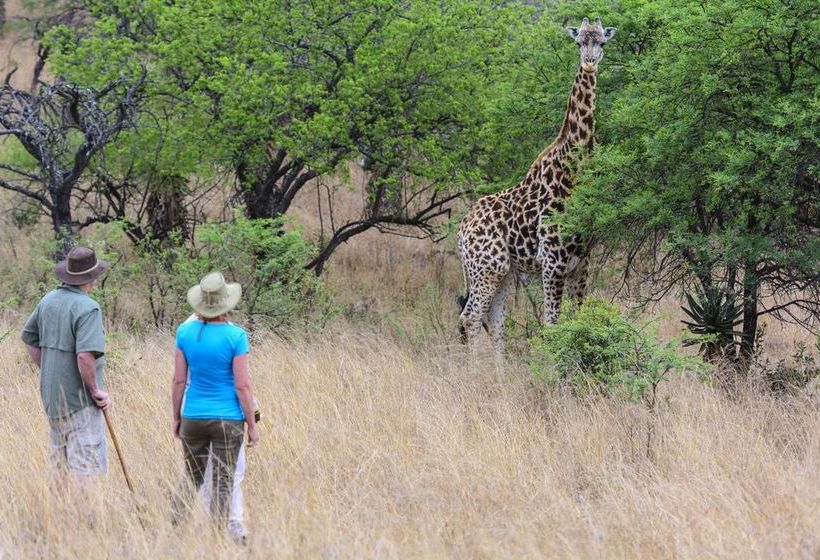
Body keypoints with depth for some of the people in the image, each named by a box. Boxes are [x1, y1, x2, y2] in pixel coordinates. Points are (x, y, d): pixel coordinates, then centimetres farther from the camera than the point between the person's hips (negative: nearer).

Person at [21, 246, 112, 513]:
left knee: (61, 457, 18)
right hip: (79, 398, -8)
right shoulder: (87, 308, -18)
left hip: (51, 393, 8)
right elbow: (85, 355, -28)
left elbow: (29, 339, 17)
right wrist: (96, 390, -15)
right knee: (85, 463, -5)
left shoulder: (48, 300, 6)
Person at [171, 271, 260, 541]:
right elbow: (242, 386, -11)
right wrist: (252, 425, -2)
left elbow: (179, 381, 1)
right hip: (228, 418, -3)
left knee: (192, 476, 18)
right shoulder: (235, 336, -12)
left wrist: (176, 417, 13)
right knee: (222, 483, 6)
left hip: (193, 417, 3)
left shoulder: (185, 332, -3)